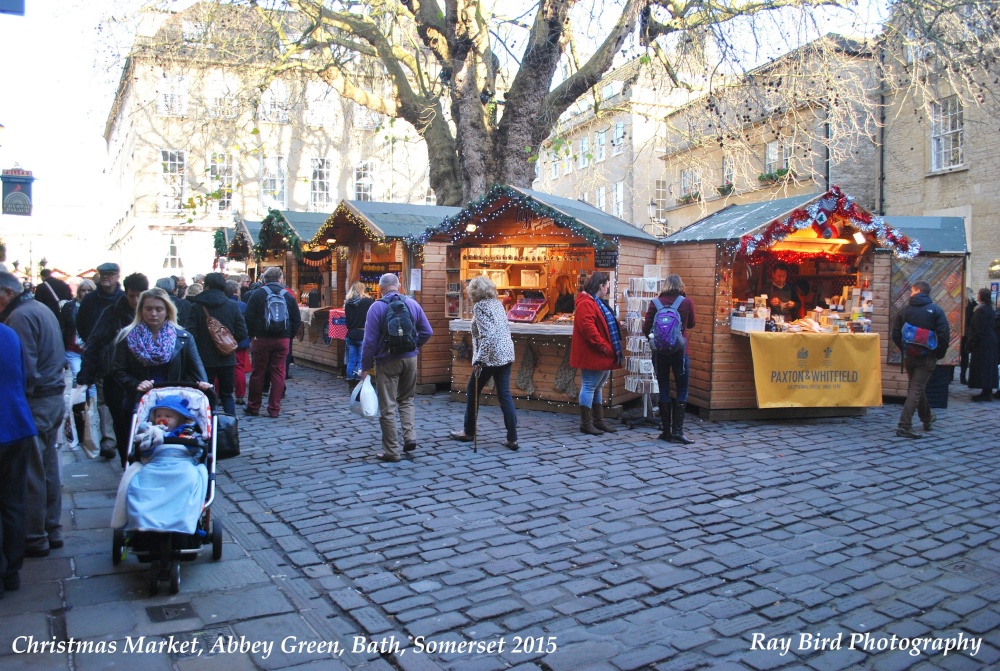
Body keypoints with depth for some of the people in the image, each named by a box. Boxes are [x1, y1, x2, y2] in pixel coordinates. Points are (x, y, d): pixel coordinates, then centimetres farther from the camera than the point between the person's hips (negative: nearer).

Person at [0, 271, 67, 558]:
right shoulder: (42, 309, 15)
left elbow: (24, 369, -20)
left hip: (35, 404, -10)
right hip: (55, 399, 10)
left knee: (31, 473, -1)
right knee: (48, 467, 15)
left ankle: (34, 538, 8)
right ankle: (52, 530, 23)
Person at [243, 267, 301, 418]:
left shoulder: (257, 294, -3)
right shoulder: (288, 296, 3)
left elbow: (248, 318, -5)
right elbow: (297, 320, 4)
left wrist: (252, 335, 7)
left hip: (261, 339, -1)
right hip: (283, 340, 1)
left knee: (258, 373, 7)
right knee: (278, 372, 6)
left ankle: (253, 407, 17)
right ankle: (274, 408, 7)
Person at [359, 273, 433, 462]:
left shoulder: (377, 307, -9)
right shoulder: (412, 304, 2)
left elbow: (370, 340, -11)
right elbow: (427, 331, 4)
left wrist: (365, 367, -5)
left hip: (387, 361, -4)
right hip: (410, 359, 4)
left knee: (387, 407, 4)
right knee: (406, 399, 22)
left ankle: (391, 451, 8)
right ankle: (410, 436, 6)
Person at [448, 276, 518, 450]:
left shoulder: (479, 306, -10)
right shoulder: (497, 303, 12)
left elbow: (486, 335, -20)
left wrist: (478, 360, -18)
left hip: (490, 357, -7)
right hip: (507, 354, 7)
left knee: (472, 392, 12)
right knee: (505, 395, 6)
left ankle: (469, 431, 26)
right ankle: (512, 439, 2)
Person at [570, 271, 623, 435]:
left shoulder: (597, 302, 19)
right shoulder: (586, 303, -17)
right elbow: (588, 328, -26)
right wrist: (604, 347, -23)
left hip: (602, 356, 11)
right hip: (592, 356, -11)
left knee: (597, 388, 16)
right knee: (589, 387, -4)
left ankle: (599, 421, 24)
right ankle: (586, 423, 3)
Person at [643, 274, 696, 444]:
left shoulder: (655, 303, -3)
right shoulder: (686, 302, -4)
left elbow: (646, 329, -2)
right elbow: (691, 324, 12)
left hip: (660, 352, 2)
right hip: (680, 351, -1)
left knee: (664, 390, 9)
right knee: (681, 391, 6)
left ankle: (666, 430, 13)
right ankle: (677, 430, 1)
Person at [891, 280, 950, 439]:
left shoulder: (905, 310, 1)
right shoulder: (935, 310, -5)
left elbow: (895, 334, 0)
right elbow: (944, 335, -12)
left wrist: (904, 350, 12)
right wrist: (939, 353, 1)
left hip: (909, 357, 3)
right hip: (927, 357, -3)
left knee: (917, 388, 20)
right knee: (916, 389, -6)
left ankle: (927, 419, 36)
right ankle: (905, 426, -15)